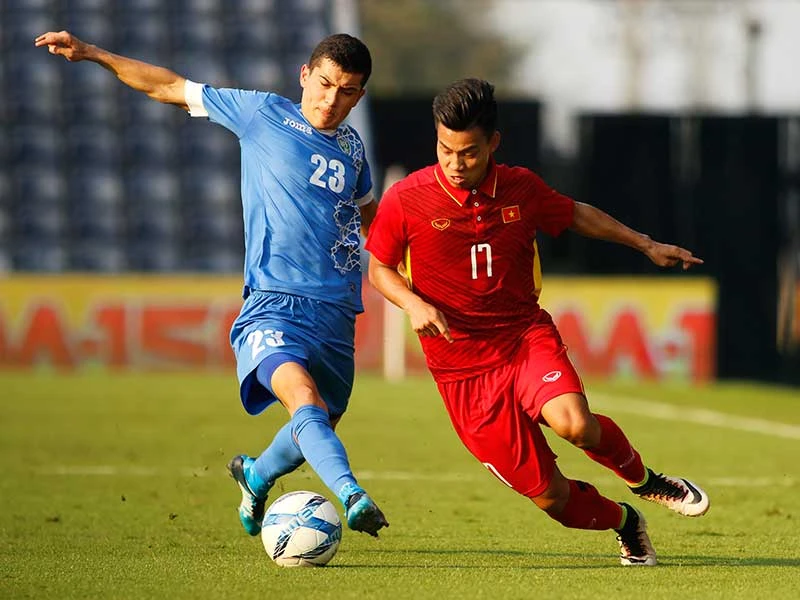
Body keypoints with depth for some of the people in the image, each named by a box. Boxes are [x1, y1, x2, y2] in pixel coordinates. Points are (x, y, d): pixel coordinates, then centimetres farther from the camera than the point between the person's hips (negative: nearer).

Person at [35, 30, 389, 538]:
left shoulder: (351, 146, 16)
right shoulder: (262, 114, 3)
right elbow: (170, 87, 10)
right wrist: (91, 54, 5)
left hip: (337, 315, 5)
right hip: (273, 304, -5)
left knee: (318, 429, 13)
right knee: (303, 398, -32)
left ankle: (256, 478, 43)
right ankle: (353, 497, -48)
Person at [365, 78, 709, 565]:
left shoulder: (521, 188, -1)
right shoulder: (406, 200, -9)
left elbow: (574, 215, 19)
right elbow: (379, 268, 5)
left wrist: (646, 245, 20)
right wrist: (413, 303, -15)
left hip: (527, 336, 1)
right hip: (463, 366, -1)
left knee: (573, 423, -32)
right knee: (551, 496, -6)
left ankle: (644, 479, 0)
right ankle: (625, 522, 27)